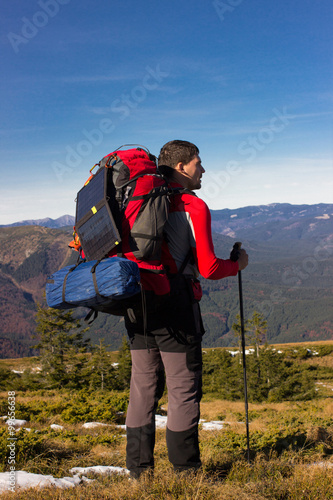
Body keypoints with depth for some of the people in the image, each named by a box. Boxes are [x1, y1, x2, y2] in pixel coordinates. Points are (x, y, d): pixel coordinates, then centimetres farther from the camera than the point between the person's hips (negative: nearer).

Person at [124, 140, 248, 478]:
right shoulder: (194, 207, -7)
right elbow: (209, 269, -10)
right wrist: (238, 265, 8)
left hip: (138, 306, 7)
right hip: (175, 308, -6)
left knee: (143, 386, 12)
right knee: (184, 389, 3)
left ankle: (138, 469, 19)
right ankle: (185, 471, 10)